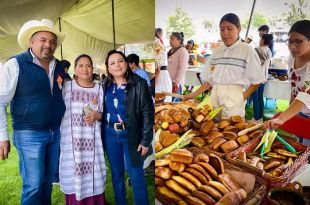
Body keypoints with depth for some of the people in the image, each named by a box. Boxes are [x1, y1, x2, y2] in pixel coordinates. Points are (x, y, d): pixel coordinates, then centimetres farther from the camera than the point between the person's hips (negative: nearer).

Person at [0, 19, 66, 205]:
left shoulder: (60, 67, 6)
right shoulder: (16, 64, -10)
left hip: (56, 133, 5)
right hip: (29, 134, -5)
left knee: (48, 181, 18)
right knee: (33, 185, 0)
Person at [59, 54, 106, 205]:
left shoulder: (98, 88, 6)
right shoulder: (67, 86, 2)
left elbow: (102, 114, 9)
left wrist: (96, 115, -11)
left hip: (92, 139, 1)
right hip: (72, 139, -1)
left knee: (92, 175, 6)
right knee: (74, 174, 3)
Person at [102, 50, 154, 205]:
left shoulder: (139, 84, -7)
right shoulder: (105, 86, 5)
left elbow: (148, 112, -8)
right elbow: (101, 110, 11)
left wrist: (146, 140, -11)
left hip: (131, 135, -4)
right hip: (110, 135, 4)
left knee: (136, 175, 3)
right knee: (116, 173, 16)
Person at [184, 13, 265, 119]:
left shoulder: (247, 51, -3)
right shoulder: (217, 51, 11)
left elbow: (256, 81, -1)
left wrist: (242, 97, -11)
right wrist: (195, 94, 10)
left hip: (233, 97, -4)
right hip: (215, 95, 4)